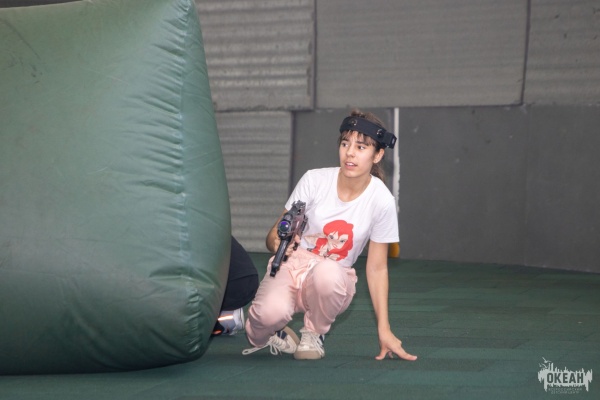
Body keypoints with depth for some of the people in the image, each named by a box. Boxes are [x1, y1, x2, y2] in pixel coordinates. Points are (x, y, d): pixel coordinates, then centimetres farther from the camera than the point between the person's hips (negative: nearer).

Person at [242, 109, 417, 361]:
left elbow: (377, 268, -3)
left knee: (327, 274, -39)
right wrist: (277, 243, -31)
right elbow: (274, 235, -5)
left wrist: (384, 329, -7)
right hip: (291, 266, -1)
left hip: (333, 277, 1)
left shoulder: (381, 201, -10)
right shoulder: (315, 180, -10)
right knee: (271, 311, -37)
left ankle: (314, 334, -7)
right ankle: (264, 335, 3)